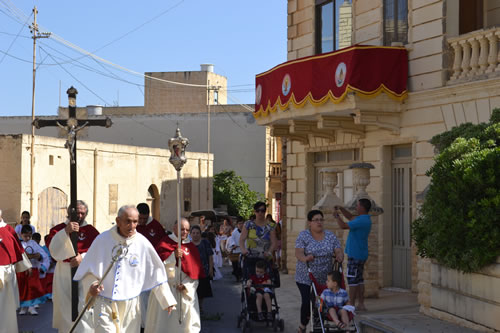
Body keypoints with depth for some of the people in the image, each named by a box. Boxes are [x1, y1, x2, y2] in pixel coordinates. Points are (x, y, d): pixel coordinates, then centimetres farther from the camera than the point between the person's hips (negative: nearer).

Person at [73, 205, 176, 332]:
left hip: (130, 306, 2)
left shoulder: (143, 243, -3)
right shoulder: (102, 240, -5)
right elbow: (87, 270, 3)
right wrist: (91, 284, -17)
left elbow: (156, 273, 7)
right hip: (105, 304, -2)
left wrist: (166, 300, 9)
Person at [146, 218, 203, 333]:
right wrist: (173, 255, -21)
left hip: (186, 292, 2)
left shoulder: (192, 247, 7)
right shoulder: (164, 243, -1)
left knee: (187, 323, 2)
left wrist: (187, 285, -10)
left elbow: (195, 271, 4)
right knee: (163, 323, 1)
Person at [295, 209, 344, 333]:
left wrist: (339, 257, -23)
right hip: (306, 278, -3)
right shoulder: (303, 235, -5)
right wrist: (305, 258, -37)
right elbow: (298, 253, -16)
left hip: (325, 279, 3)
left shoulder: (330, 236, 6)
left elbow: (338, 251, 0)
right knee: (307, 301, -10)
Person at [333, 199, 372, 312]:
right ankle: (361, 304, 16)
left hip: (355, 255, -10)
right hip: (360, 255, 10)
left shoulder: (361, 221, -20)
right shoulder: (365, 219, 13)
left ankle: (352, 305, -4)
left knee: (352, 280, -6)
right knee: (359, 280, 13)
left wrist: (337, 216, -5)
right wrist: (341, 209, 19)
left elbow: (343, 226, -22)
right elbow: (351, 218, 29)